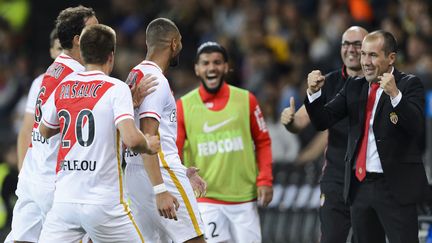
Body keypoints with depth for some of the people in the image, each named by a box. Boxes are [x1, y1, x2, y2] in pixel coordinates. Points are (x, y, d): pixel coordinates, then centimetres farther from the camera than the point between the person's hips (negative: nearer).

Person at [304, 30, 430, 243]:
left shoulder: (409, 85, -4)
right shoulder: (354, 86, 12)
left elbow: (417, 127, -20)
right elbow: (323, 121, 8)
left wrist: (395, 95, -34)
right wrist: (314, 92, -10)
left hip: (396, 186, -6)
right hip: (359, 185, 6)